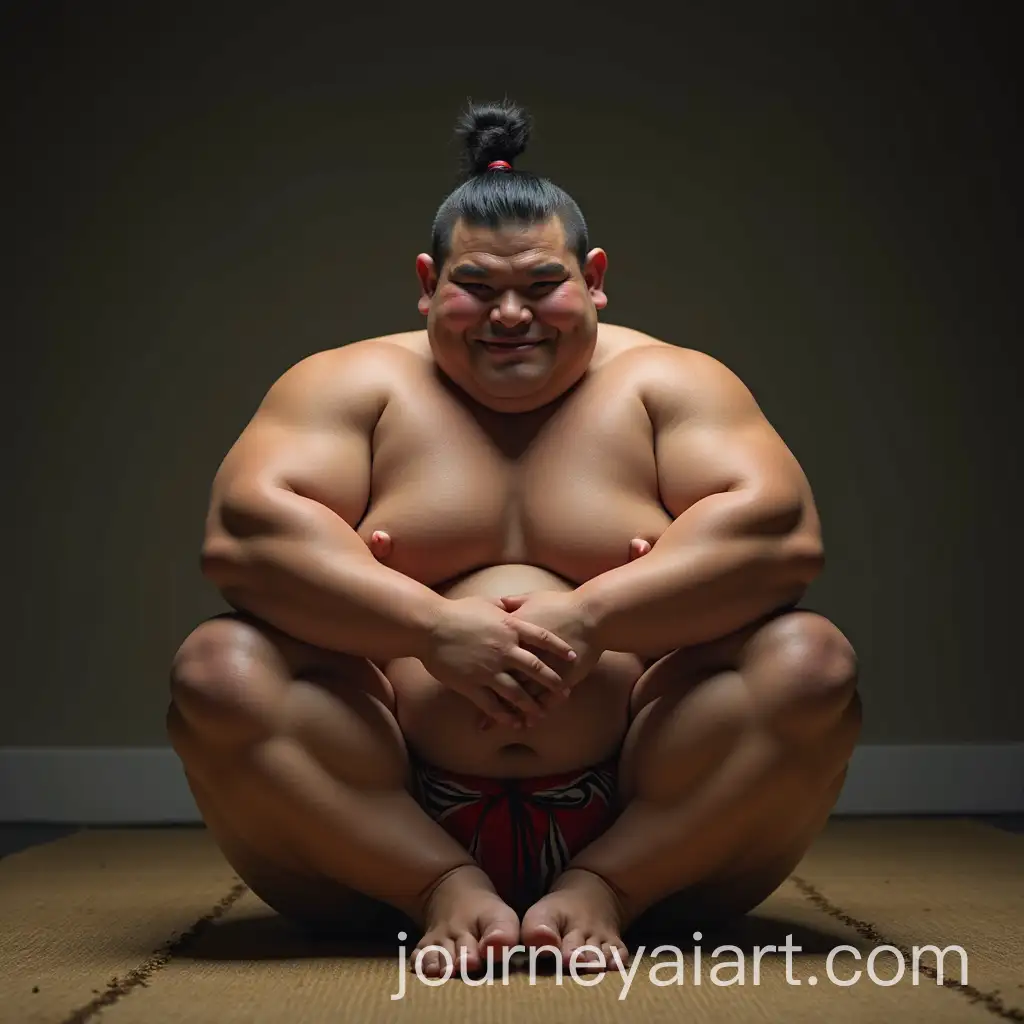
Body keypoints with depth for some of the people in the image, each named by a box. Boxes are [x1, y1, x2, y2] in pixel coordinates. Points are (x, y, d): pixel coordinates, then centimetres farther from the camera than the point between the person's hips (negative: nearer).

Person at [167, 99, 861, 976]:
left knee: (817, 665, -20)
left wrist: (594, 618, -22)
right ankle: (442, 891, -14)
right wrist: (433, 629, -23)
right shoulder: (348, 386, 7)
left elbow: (785, 534, -9)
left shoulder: (669, 384, 8)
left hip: (642, 824, 1)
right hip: (389, 820, 0)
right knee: (215, 673, -22)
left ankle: (605, 889, -12)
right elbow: (241, 533, -11)